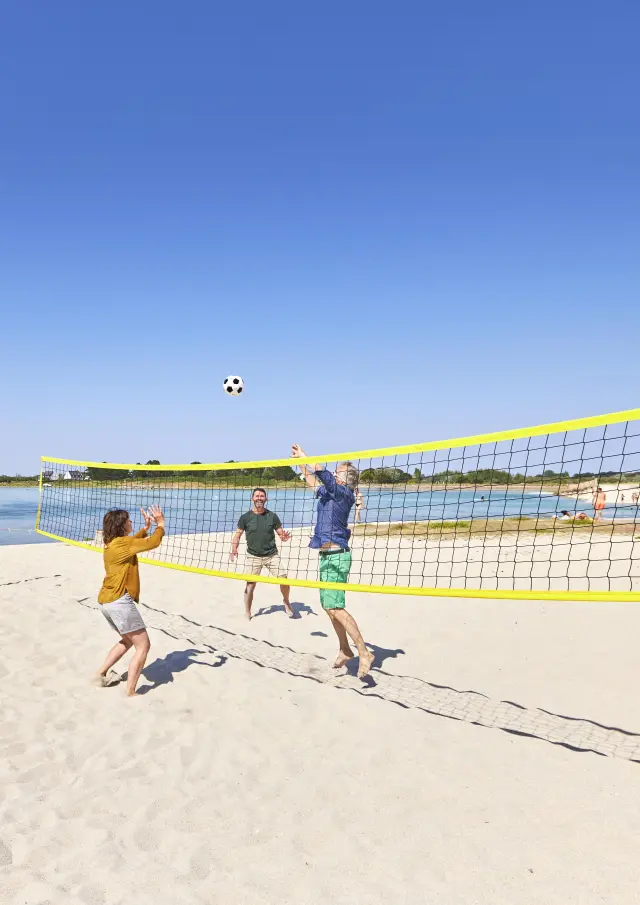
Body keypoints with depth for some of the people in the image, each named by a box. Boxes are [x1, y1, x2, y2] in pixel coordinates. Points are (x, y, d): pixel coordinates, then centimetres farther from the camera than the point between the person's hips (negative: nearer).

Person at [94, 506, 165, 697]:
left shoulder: (112, 544, 13)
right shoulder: (121, 543, -15)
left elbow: (133, 543, 33)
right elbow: (152, 543, -16)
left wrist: (146, 528, 23)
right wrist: (161, 524, -1)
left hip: (107, 601, 10)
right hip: (119, 601, -10)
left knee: (128, 641, 28)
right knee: (143, 645, -3)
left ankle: (101, 674, 28)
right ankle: (130, 694, -6)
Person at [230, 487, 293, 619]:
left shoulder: (272, 516, 0)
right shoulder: (246, 517, -2)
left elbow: (281, 533, 4)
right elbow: (238, 535, -1)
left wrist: (285, 537, -19)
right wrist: (234, 549, -17)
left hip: (272, 555, 1)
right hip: (253, 556, -1)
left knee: (283, 579, -6)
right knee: (250, 584, -5)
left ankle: (286, 601, 23)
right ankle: (247, 613, 14)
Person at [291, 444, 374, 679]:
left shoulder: (343, 493, -10)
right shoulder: (328, 492, 14)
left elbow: (321, 472, -21)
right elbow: (313, 481, 32)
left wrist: (303, 456, -12)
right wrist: (300, 462, 31)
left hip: (336, 556, -10)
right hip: (327, 556, 10)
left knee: (334, 607, -16)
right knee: (328, 606, 15)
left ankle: (364, 653, -11)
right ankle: (345, 650, 29)